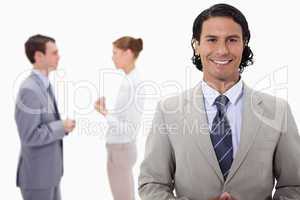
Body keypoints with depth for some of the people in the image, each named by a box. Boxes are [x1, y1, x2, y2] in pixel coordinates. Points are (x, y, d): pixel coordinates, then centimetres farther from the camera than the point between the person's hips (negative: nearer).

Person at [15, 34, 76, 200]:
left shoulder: (43, 85, 8)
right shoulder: (29, 90, -23)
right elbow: (29, 137, -25)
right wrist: (62, 127, -16)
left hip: (48, 170, 9)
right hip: (37, 174, -9)